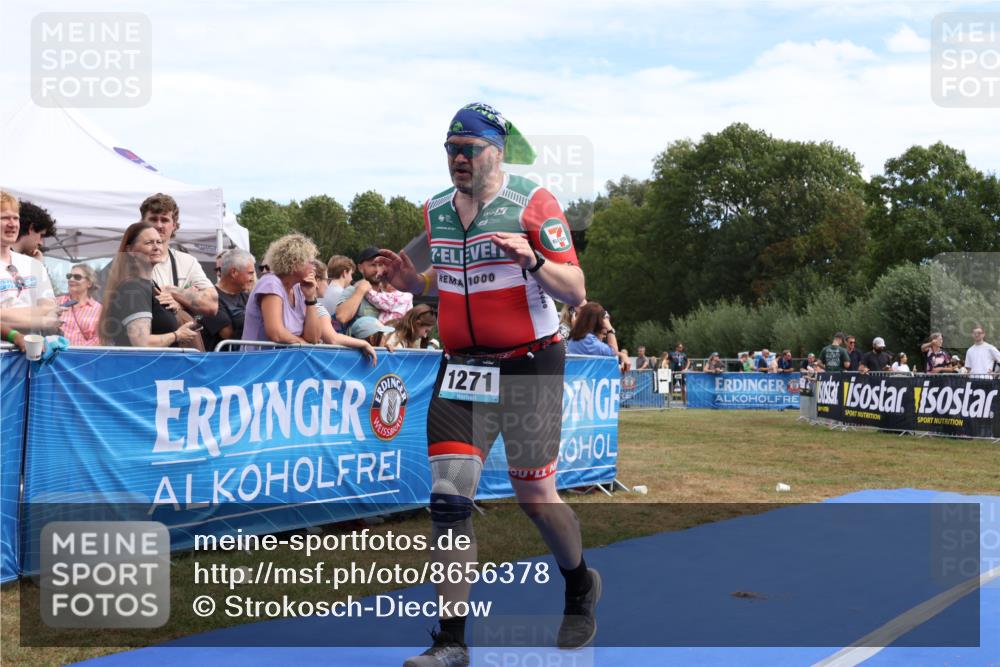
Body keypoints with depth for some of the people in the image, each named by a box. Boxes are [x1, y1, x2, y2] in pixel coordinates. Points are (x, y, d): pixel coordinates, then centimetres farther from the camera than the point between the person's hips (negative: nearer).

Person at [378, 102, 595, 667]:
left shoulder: (532, 203, -8)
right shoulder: (436, 211, 9)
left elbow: (576, 292, -11)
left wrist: (531, 258, -28)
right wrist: (414, 281, 2)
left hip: (529, 365, -4)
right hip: (463, 366, 5)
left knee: (535, 497, 5)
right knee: (449, 497, -7)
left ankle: (581, 586, 36)